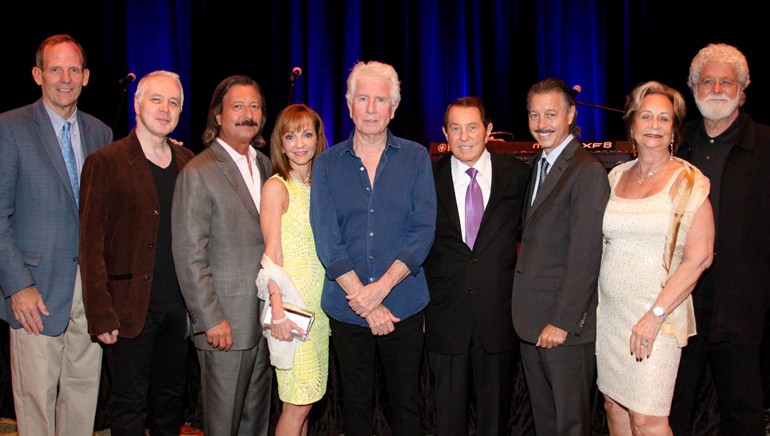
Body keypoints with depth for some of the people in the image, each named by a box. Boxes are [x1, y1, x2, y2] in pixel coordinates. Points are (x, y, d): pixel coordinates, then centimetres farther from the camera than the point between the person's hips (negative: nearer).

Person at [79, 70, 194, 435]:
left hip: (179, 307, 5)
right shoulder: (105, 162, -5)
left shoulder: (187, 162, 9)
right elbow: (91, 244, -8)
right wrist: (101, 314, -13)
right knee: (129, 405, 5)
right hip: (130, 307, -4)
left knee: (171, 397, 16)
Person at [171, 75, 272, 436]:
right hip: (226, 323, -6)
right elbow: (189, 254, -13)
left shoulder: (265, 166, 11)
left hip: (266, 318, 6)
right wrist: (211, 319, -15)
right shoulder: (198, 173, -10)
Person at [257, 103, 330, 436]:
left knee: (305, 399, 11)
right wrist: (277, 309, -19)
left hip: (320, 302, 6)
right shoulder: (276, 187, -7)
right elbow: (272, 255, -11)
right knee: (297, 403, -2)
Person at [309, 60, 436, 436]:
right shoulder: (327, 164, 2)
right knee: (355, 402, 13)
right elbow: (326, 240, -6)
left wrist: (382, 286, -17)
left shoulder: (416, 158, 2)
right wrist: (365, 303, -13)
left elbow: (423, 230, -6)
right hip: (346, 306, 1)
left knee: (406, 400, 10)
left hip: (403, 303, 0)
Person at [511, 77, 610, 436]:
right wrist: (524, 313, 7)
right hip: (531, 318, 8)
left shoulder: (588, 171, -15)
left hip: (565, 322, -7)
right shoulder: (538, 164, 13)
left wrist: (562, 322, -18)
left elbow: (585, 257, -18)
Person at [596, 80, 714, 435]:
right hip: (609, 311, 5)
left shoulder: (688, 181, -5)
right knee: (613, 406, 12)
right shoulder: (616, 177, 9)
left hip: (657, 314, -5)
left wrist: (656, 315, -16)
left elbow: (699, 257, -11)